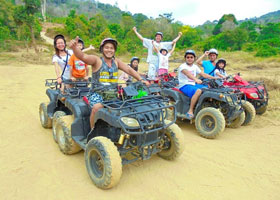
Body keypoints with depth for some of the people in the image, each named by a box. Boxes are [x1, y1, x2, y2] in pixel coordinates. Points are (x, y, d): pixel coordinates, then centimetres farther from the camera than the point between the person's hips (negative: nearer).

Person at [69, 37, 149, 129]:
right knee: (97, 108, -31)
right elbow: (82, 56, -18)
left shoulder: (116, 61, 12)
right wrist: (74, 47, -40)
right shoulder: (97, 60, -2)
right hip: (97, 93, -4)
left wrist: (141, 80, -3)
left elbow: (129, 70, 9)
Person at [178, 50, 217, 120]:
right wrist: (196, 79, -48)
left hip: (193, 84, 8)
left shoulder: (195, 66, 15)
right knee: (198, 91, -34)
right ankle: (190, 111, -30)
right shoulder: (182, 66, -9)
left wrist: (214, 78, 1)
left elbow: (203, 74, 12)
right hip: (184, 86, -7)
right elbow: (188, 74, -29)